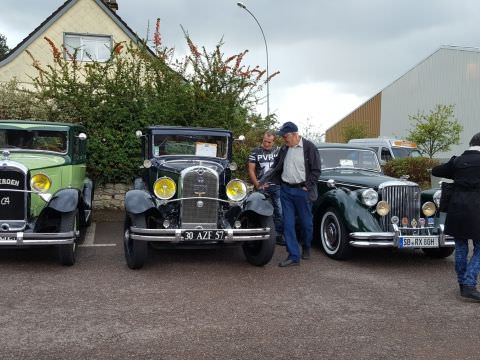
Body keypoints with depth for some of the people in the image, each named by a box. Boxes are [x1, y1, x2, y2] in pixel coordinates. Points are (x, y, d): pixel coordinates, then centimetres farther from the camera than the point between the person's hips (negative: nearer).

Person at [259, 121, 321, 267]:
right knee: (288, 224, 1)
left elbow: (316, 170, -5)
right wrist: (262, 181, 7)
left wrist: (307, 187, -11)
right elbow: (275, 168, 16)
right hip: (285, 190, 5)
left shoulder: (309, 147, -6)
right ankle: (293, 256, 6)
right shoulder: (284, 149, 9)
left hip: (302, 191, -5)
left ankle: (306, 248, 33)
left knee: (306, 222, 7)